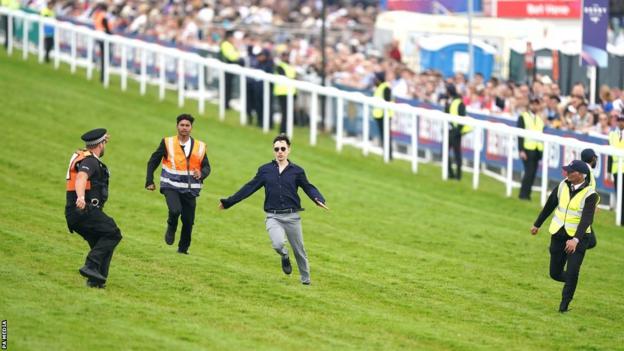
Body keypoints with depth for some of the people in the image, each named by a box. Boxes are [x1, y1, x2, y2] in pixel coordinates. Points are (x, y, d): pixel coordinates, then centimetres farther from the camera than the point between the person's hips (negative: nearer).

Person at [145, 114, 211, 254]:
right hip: (171, 186, -3)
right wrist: (149, 181, 1)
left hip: (190, 189, 3)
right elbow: (153, 162, 6)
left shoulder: (199, 147, 2)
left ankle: (183, 248, 27)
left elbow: (206, 167, 8)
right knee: (175, 210, -28)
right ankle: (171, 229, 5)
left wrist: (201, 174, -16)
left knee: (188, 221, 5)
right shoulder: (167, 143, -3)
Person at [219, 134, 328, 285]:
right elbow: (249, 188, 10)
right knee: (278, 244, -25)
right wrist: (228, 202, 7)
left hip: (292, 216, 0)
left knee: (299, 250, 8)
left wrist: (319, 200, -23)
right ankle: (284, 257, 11)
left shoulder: (297, 171, 3)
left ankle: (306, 280, 28)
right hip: (273, 217, 0)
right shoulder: (265, 170, 7)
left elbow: (309, 188, -1)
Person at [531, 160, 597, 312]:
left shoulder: (590, 195, -15)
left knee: (572, 272, -15)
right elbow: (549, 206, 15)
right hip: (558, 235, 5)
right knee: (555, 273, 6)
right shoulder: (563, 186, 1)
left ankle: (565, 303, 4)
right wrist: (537, 225, 25)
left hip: (578, 238, -5)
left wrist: (576, 240, -37)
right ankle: (571, 281, 39)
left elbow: (586, 220, -25)